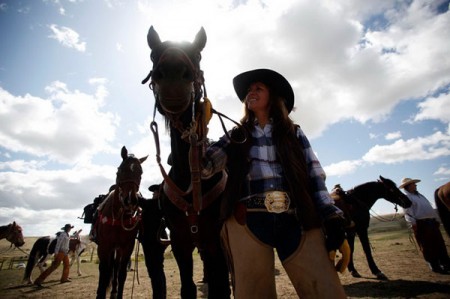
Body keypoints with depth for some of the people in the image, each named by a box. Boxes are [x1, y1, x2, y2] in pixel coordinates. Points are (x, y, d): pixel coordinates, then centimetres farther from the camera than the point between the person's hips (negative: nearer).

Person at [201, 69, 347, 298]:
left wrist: (331, 216, -1)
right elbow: (204, 166, 5)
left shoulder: (294, 133, 17)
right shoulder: (235, 137, 17)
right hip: (248, 222, 0)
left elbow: (315, 175, 10)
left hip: (297, 221, 1)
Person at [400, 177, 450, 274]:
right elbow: (408, 212, -15)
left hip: (432, 222, 9)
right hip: (421, 224, -8)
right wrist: (413, 223, -25)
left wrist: (436, 219, 21)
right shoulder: (406, 197, -5)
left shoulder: (420, 195, 23)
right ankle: (435, 266, 6)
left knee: (440, 244, 12)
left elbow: (430, 208, 27)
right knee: (427, 246, -1)